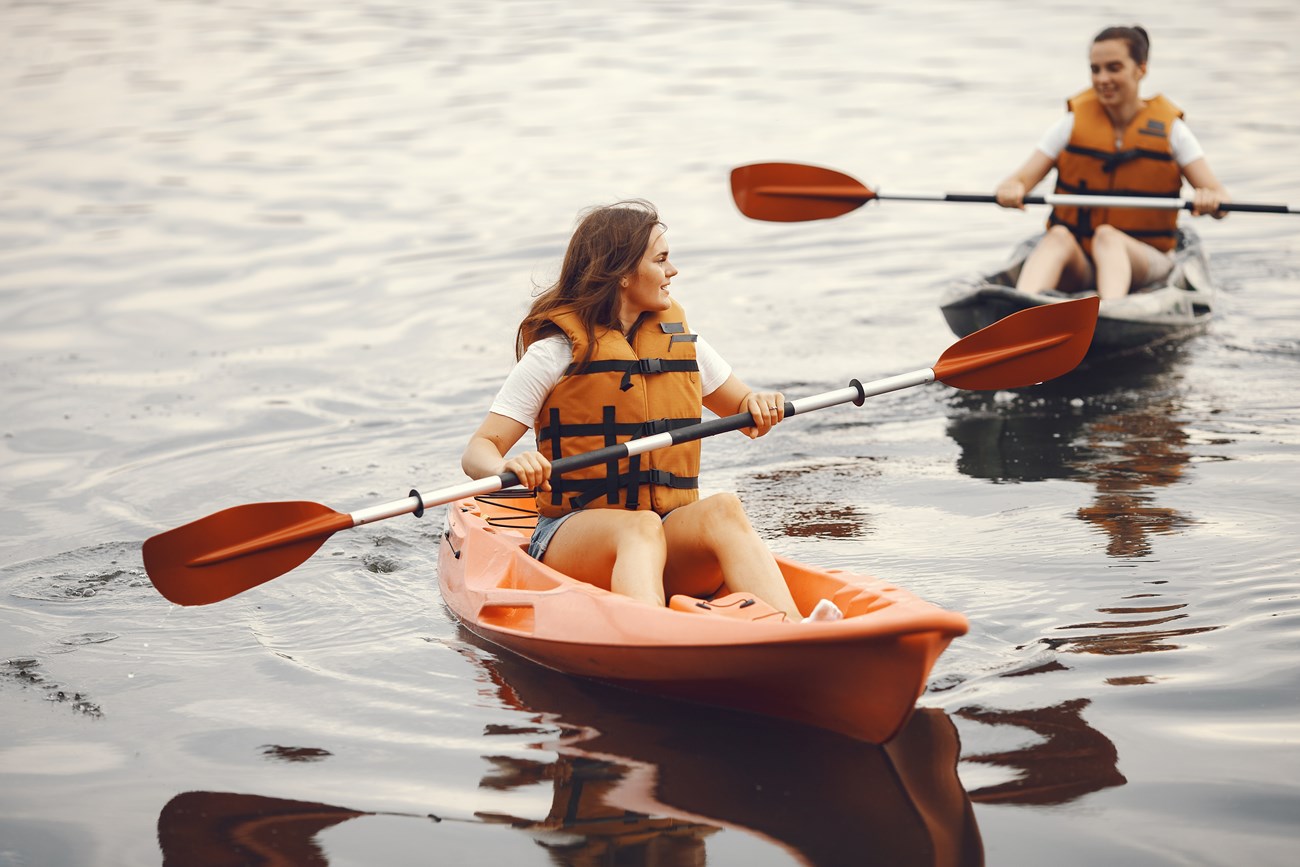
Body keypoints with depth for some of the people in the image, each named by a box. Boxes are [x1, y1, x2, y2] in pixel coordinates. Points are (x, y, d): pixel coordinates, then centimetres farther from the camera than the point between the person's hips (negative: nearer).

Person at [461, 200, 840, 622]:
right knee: (641, 528, -36)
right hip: (574, 534, -4)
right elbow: (478, 452, -6)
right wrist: (509, 468, -31)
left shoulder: (679, 339, 14)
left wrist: (759, 405, 0)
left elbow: (742, 410, 26)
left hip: (673, 540, 4)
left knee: (722, 508, -29)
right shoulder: (555, 352, -2)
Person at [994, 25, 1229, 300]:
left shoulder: (1169, 130, 3)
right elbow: (1020, 179, -3)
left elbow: (1218, 197, -5)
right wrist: (1012, 190, -29)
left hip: (1145, 261, -1)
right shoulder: (1074, 124, 6)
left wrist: (1211, 201, -31)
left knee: (1107, 235, -33)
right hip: (1077, 267, 1)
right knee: (1059, 236, -33)